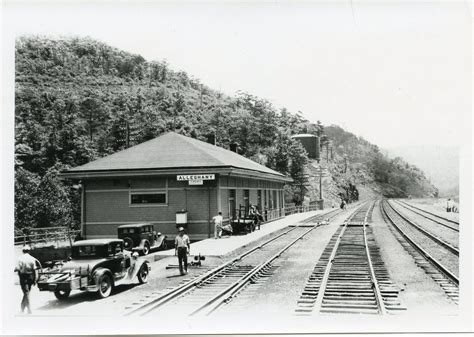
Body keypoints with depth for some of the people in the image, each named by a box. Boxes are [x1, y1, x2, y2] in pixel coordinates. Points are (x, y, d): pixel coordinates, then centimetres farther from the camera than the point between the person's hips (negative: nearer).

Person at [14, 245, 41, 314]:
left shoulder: (20, 258, -9)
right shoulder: (32, 259, -1)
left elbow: (17, 268, -14)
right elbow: (34, 270, -2)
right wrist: (34, 279, 3)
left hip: (23, 276, -3)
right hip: (30, 276, 3)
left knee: (26, 293, -2)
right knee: (27, 293, 15)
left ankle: (29, 310, -7)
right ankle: (22, 308, 24)